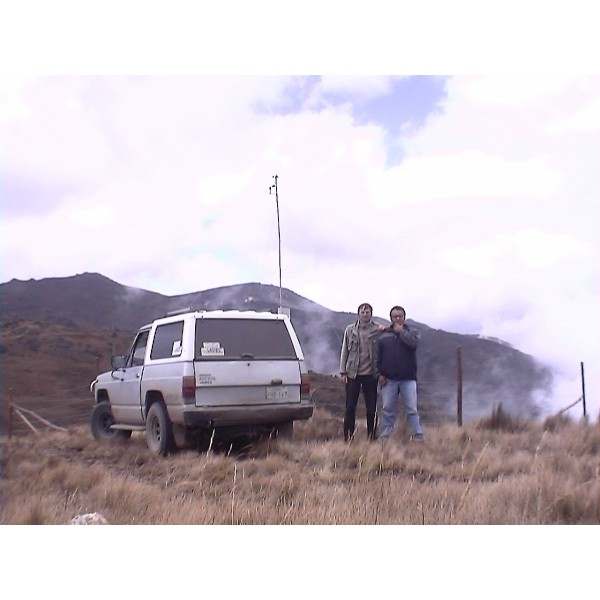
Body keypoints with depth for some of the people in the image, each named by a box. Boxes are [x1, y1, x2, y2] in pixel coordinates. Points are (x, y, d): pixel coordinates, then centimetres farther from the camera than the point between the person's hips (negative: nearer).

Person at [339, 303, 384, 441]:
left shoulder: (378, 330, 1)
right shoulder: (350, 330, 6)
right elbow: (344, 351, 6)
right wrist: (343, 372, 2)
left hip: (370, 374, -1)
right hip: (353, 373, 1)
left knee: (371, 409, 5)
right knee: (350, 408, 3)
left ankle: (371, 437, 15)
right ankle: (348, 437, 10)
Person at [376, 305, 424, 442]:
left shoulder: (412, 332, 9)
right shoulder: (384, 336, 12)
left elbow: (413, 342, -16)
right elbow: (379, 358, 11)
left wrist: (401, 331, -6)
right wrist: (379, 374, 0)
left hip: (408, 379, -1)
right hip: (389, 379, 2)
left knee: (412, 409, -3)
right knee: (387, 409, 3)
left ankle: (419, 435, -1)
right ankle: (384, 436, 8)